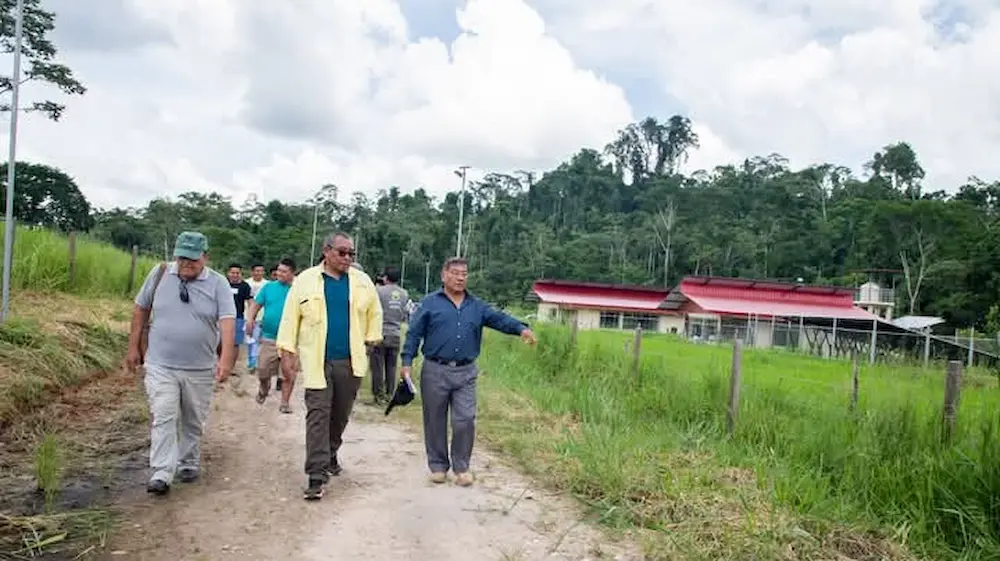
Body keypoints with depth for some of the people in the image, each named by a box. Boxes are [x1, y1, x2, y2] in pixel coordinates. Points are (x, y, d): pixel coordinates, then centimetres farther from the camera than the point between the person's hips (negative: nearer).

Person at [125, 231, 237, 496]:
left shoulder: (218, 283, -6)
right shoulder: (159, 274, -1)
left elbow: (227, 322, -13)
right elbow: (140, 310, 10)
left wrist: (226, 359, -25)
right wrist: (133, 347, 10)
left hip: (200, 369, 0)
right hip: (160, 365, 0)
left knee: (193, 422, 13)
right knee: (163, 419, -6)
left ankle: (189, 465, 31)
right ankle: (161, 475, -2)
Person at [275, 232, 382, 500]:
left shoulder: (363, 282, 5)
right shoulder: (306, 280, -1)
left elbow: (375, 313, 15)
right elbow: (290, 316, 0)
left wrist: (371, 340, 8)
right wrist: (287, 351, -5)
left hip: (351, 361, 3)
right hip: (317, 360, -3)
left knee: (341, 414, 14)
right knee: (318, 415, -6)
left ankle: (330, 454, 37)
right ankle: (317, 475, -6)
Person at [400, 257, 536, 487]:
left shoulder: (477, 306, 10)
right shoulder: (430, 303, 2)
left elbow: (500, 319, -2)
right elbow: (414, 333, 1)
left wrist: (521, 328, -20)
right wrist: (407, 362, -7)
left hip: (466, 373, 2)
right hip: (435, 371, -2)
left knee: (465, 420, -1)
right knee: (435, 422, 7)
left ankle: (461, 466, 16)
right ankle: (438, 465, 23)